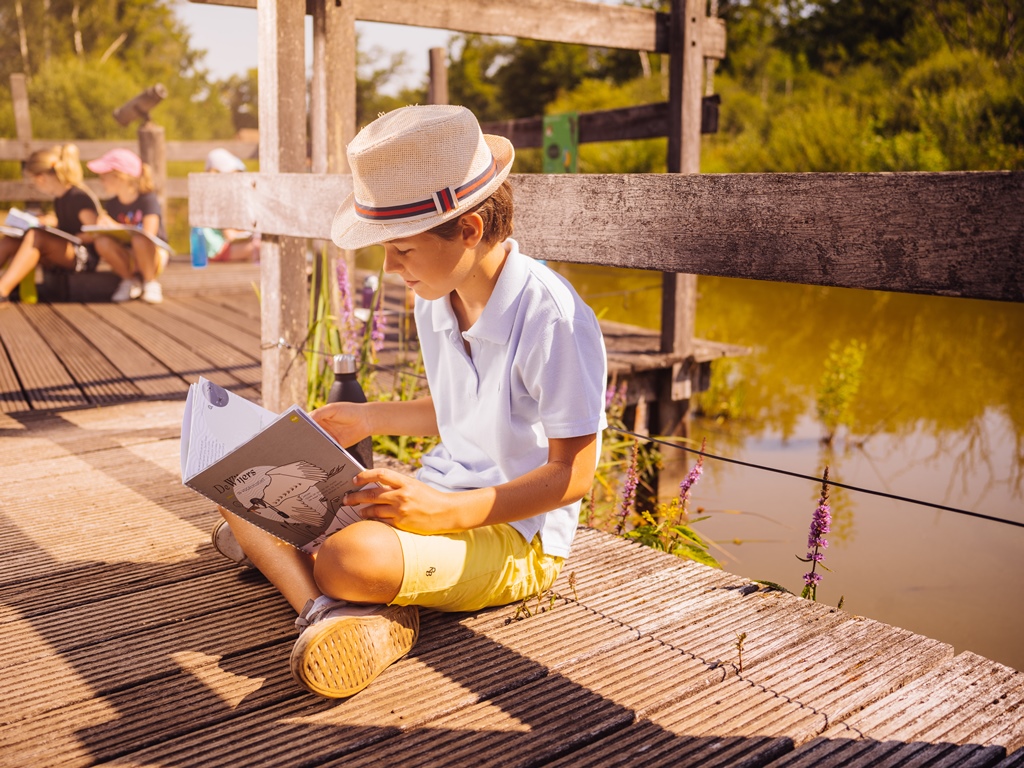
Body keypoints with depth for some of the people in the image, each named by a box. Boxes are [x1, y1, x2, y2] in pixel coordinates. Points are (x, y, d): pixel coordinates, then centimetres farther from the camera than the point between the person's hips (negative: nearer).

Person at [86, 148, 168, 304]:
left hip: (154, 255, -4)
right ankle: (130, 279, -3)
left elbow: (148, 234, -23)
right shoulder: (111, 204, 5)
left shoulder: (148, 199, -11)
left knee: (139, 239, -38)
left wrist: (114, 226, -30)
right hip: (128, 258, 4)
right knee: (102, 241, -25)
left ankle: (151, 282, -12)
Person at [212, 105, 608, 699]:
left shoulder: (552, 318, -22)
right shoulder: (435, 301, 3)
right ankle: (325, 605, -17)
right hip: (435, 495, 9)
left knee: (350, 558, -38)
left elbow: (572, 476, -20)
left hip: (517, 533, -8)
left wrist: (449, 510, -28)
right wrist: (370, 419, 12)